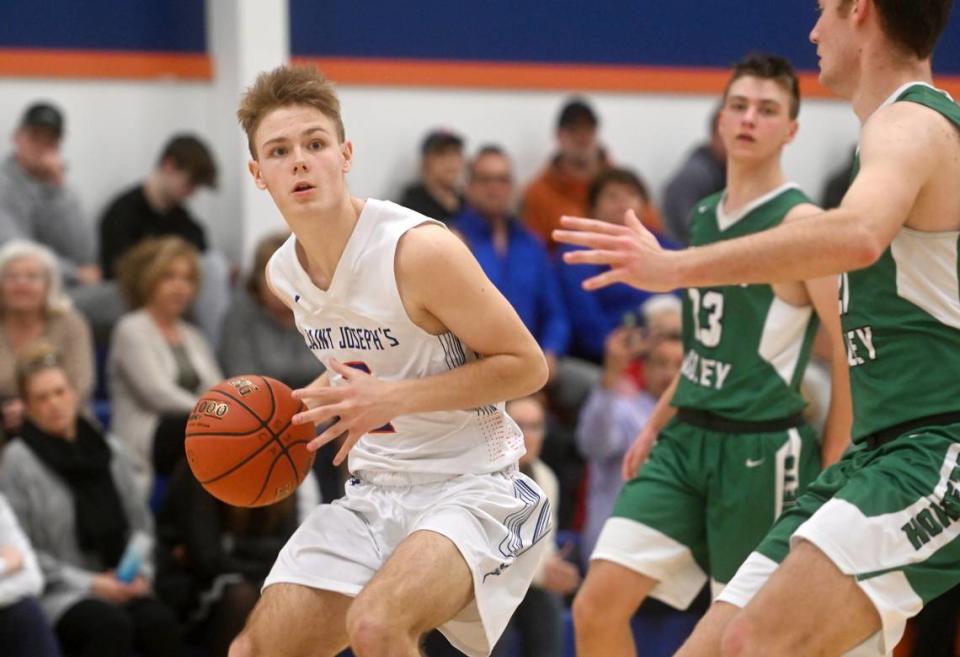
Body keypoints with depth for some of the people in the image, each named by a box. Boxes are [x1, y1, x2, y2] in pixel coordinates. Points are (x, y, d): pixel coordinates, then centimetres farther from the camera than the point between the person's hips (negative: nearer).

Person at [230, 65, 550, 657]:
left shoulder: (419, 249, -20)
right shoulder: (283, 274, 4)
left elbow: (527, 365, -16)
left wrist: (392, 397, -24)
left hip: (472, 484, -7)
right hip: (376, 490, 7)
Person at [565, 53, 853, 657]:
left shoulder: (801, 222, -9)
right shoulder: (704, 218, 13)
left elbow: (850, 350, -12)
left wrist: (831, 469, -12)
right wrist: (656, 424, 21)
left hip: (759, 452, -7)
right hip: (686, 440, 7)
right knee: (597, 606, -4)